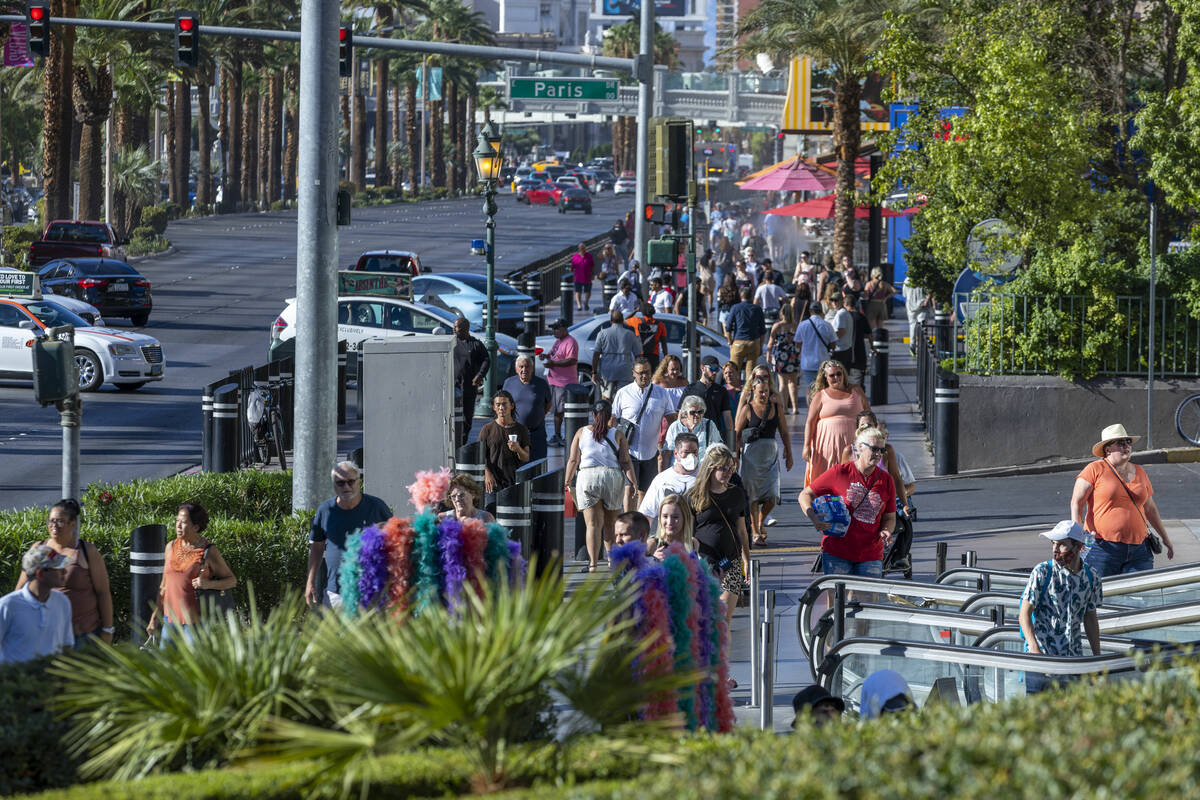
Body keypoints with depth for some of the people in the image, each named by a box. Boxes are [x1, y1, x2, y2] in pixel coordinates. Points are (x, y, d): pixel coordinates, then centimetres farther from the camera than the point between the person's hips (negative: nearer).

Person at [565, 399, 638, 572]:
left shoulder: (581, 433, 7)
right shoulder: (617, 435, 6)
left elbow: (573, 461, 5)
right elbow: (626, 462, -1)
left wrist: (567, 483, 12)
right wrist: (633, 482, -1)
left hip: (587, 476, -1)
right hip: (613, 477, 1)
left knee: (593, 524, -3)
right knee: (611, 523, 16)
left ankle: (593, 562, -17)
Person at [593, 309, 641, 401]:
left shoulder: (603, 334, 2)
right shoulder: (630, 335, 3)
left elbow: (596, 354, -3)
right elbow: (638, 355, 4)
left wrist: (594, 372, 0)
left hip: (606, 372, 0)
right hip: (624, 373, 0)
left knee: (605, 398, 9)